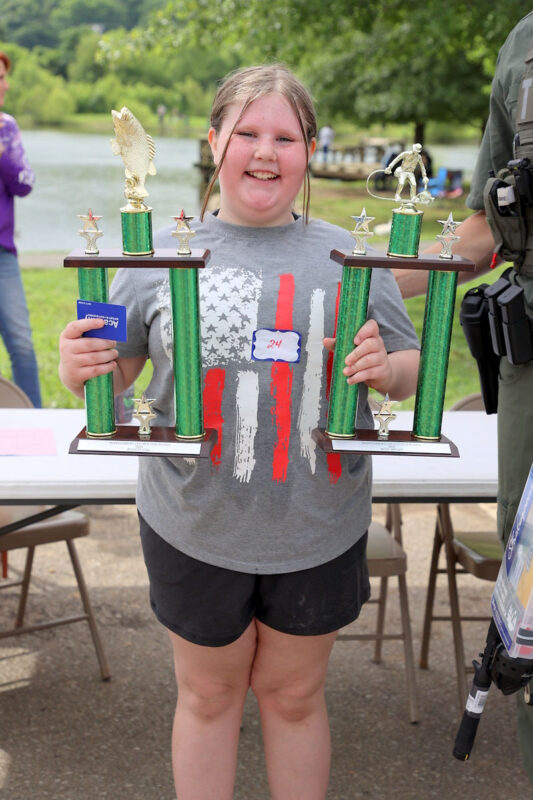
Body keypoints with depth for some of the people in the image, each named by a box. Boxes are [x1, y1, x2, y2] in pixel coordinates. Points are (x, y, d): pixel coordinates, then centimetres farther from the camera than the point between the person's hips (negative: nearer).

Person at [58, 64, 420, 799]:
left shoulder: (349, 258, -1)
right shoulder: (162, 255, -3)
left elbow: (410, 371, 5)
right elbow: (113, 373, 3)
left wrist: (382, 368, -17)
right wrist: (79, 371, -19)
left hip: (317, 532, 1)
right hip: (195, 528, 0)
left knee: (294, 695, 19)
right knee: (208, 694, 18)